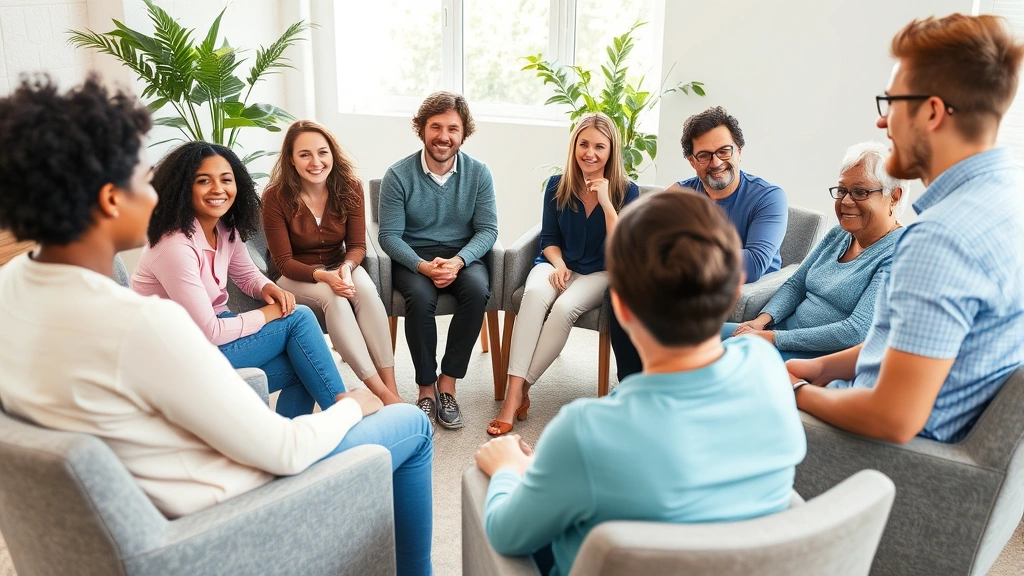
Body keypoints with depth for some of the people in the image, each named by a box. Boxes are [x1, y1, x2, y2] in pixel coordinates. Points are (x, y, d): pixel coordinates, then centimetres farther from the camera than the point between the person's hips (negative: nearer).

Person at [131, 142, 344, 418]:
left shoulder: (226, 228, -2)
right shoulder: (175, 246, -27)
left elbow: (247, 274, 16)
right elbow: (207, 333, -26)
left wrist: (269, 289, -8)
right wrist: (270, 313, -15)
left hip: (213, 328, 8)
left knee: (303, 367, -6)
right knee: (299, 318, -13)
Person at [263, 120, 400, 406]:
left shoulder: (349, 187, -9)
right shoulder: (276, 197, -17)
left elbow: (357, 245, -4)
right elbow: (285, 262, -13)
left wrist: (346, 268, -28)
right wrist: (323, 276, -31)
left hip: (340, 267, 3)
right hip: (296, 276, -2)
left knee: (366, 290, -31)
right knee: (333, 297, -34)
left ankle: (391, 387, -32)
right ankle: (381, 393, -36)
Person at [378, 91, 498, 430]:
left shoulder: (478, 173, -1)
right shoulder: (398, 175, -7)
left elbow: (487, 230, -3)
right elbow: (389, 235, -8)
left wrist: (457, 262, -22)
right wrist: (424, 266, -25)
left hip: (463, 256, 2)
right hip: (414, 258, -1)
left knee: (478, 290, -31)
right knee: (420, 297, -33)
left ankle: (447, 383, -18)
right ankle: (426, 387, -15)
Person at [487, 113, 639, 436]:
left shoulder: (626, 191, -6)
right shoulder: (557, 186, 1)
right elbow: (549, 238, 8)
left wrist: (606, 203, -23)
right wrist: (558, 264, -12)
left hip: (600, 273, -2)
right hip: (558, 265, 2)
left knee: (565, 307, -34)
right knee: (535, 293, -34)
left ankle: (520, 390, -21)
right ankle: (515, 390, -35)